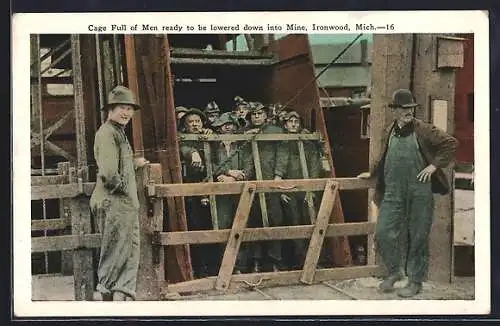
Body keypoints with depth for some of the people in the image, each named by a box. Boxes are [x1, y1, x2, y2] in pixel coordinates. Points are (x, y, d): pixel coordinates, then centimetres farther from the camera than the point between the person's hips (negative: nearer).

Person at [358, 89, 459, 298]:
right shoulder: (389, 132, 12)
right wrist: (372, 173, 34)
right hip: (393, 191, 4)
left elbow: (451, 143, -2)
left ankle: (415, 281, 17)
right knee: (383, 233, -2)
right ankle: (394, 272, 21)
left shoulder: (423, 130, -2)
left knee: (418, 237, 4)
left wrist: (434, 165, -6)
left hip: (419, 191, -4)